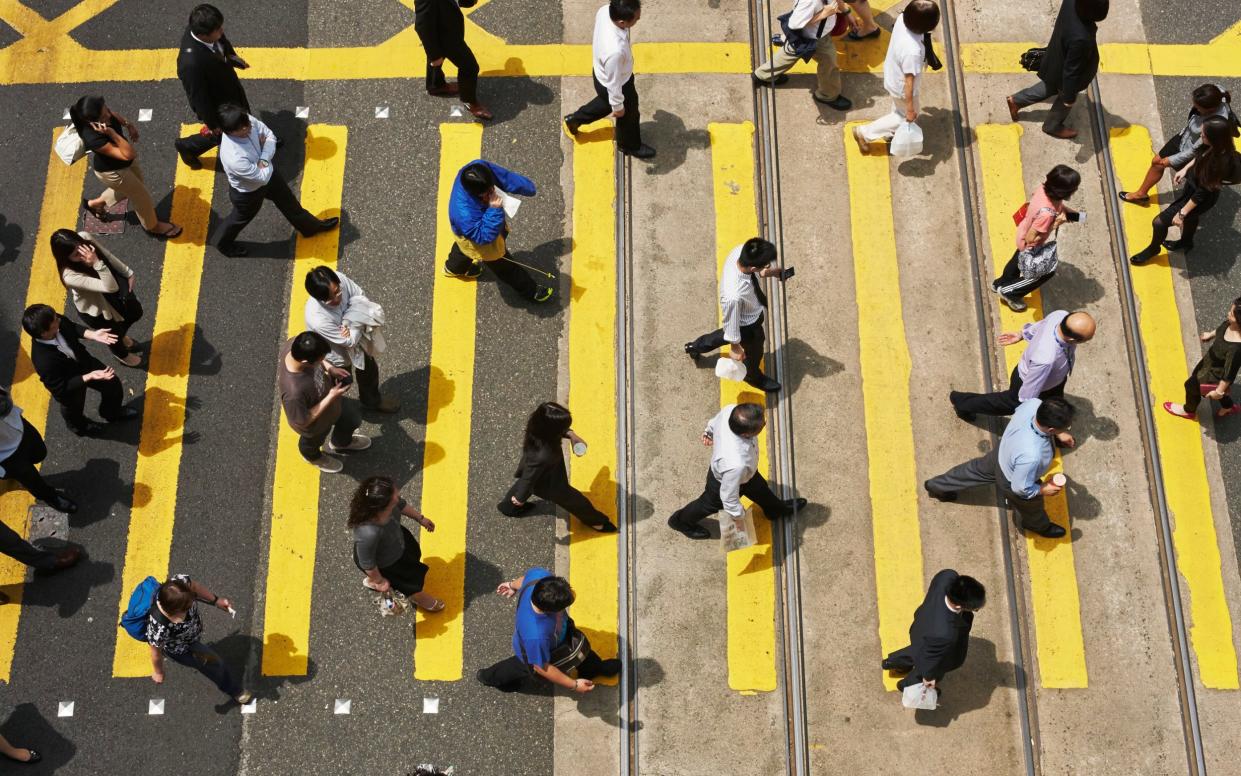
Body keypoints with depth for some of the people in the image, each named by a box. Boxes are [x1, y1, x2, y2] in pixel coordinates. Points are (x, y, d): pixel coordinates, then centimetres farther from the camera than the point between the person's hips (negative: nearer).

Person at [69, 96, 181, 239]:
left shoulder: (102, 113, -24)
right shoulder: (93, 139, -44)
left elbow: (115, 115, 4)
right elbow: (129, 154, -42)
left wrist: (128, 125, -5)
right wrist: (111, 133, -50)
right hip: (112, 171, -8)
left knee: (130, 188, 33)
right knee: (141, 196, 16)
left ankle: (94, 204, 54)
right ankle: (152, 226, 46)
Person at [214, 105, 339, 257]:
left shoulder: (248, 121, -29)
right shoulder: (234, 159, -46)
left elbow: (270, 135, -11)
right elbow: (263, 178, -33)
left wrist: (264, 159, -27)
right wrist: (263, 149, -21)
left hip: (268, 171, 6)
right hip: (248, 193, -6)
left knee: (287, 200, 28)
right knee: (241, 217, 25)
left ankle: (309, 226, 57)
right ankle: (224, 243, 58)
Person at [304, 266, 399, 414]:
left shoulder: (338, 279, -33)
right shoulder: (318, 320, -47)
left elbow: (361, 296, -14)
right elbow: (349, 341, -33)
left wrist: (352, 323, -28)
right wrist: (358, 321, -24)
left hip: (357, 336, 6)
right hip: (338, 355, -6)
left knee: (369, 370, 31)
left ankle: (372, 401, 63)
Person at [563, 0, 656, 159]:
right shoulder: (615, 50, -48)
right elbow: (614, 82, -28)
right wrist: (618, 106, -9)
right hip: (616, 84, -6)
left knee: (607, 101, 38)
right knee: (628, 115, 26)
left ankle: (574, 119, 58)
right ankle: (630, 146, 56)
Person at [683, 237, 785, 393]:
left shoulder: (742, 251, -32)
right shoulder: (734, 295, -48)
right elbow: (732, 322, -27)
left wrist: (767, 273, -13)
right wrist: (735, 347, -10)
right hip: (748, 324, -6)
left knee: (731, 331, 38)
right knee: (754, 351, 27)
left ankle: (696, 346, 63)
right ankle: (754, 376, 62)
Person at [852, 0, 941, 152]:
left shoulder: (902, 18, -25)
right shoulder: (912, 51, -45)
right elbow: (908, 82, -32)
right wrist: (910, 109, -17)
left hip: (892, 73, 7)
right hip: (901, 87, -7)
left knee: (899, 108, 35)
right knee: (907, 116, 22)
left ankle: (890, 132, 61)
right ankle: (865, 133, 29)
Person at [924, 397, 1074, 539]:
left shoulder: (1035, 403, -34)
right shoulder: (1031, 456, -48)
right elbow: (1020, 488, -29)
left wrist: (1058, 434, -2)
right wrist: (1043, 490, -11)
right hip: (1012, 482, -5)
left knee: (979, 469, 36)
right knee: (1031, 507, 30)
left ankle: (936, 486, 59)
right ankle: (1039, 526, 65)